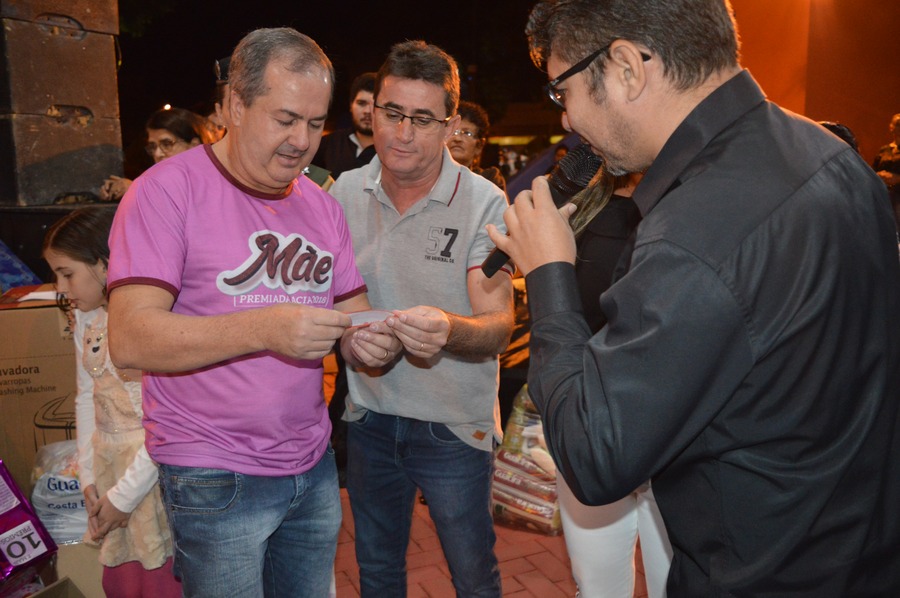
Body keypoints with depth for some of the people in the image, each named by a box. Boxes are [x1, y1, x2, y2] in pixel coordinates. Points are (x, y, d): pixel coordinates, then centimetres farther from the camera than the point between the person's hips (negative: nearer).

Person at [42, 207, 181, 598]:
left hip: (155, 473, -7)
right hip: (110, 465, 7)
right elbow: (87, 398, 12)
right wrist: (87, 477, 8)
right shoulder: (86, 318, 6)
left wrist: (125, 494, -12)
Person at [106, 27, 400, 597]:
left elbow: (353, 317, 9)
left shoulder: (322, 204, 7)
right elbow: (130, 339, -19)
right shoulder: (168, 190, -11)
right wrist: (265, 328, -32)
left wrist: (369, 343, -14)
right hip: (214, 480, -5)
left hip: (314, 465, 6)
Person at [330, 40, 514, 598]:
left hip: (455, 425, -3)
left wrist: (448, 330, -41)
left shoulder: (485, 203, -15)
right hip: (369, 416, 4)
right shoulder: (346, 192, -3)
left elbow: (499, 328, -21)